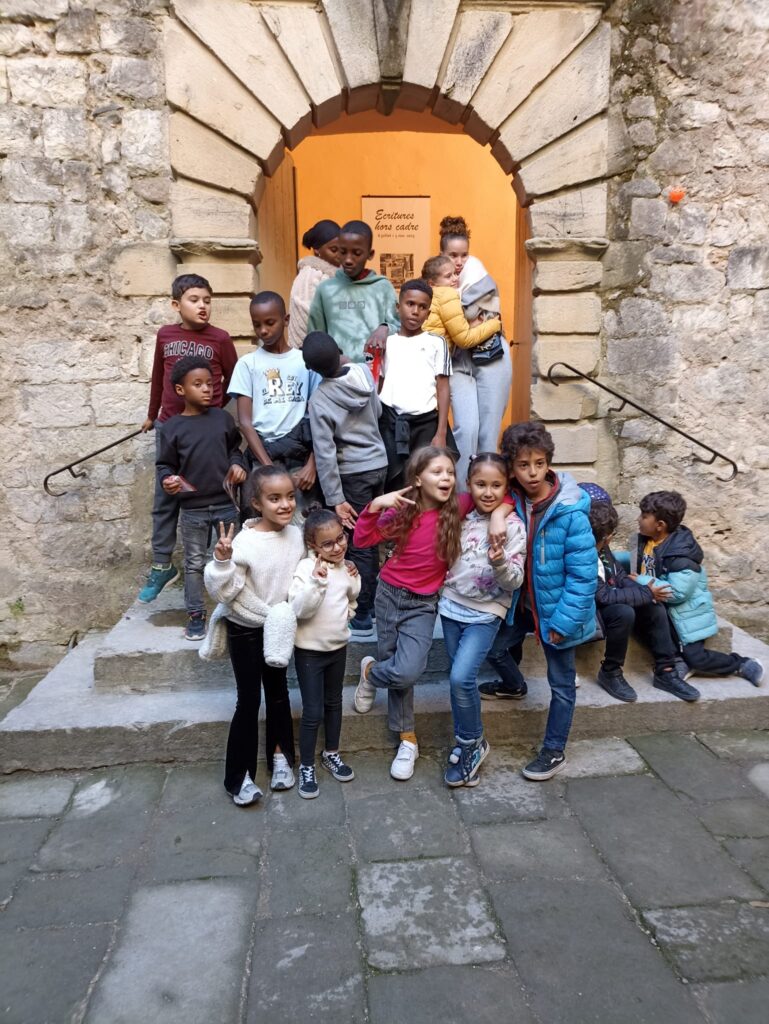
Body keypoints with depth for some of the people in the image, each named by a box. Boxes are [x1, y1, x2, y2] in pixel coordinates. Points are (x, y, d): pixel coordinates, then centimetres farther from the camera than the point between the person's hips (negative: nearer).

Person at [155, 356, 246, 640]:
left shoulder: (223, 418, 1)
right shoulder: (173, 427, -5)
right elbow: (164, 464, 0)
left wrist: (237, 464, -5)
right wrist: (167, 480, -20)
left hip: (226, 503, 2)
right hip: (193, 509, -2)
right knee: (194, 563, 10)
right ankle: (196, 615, 22)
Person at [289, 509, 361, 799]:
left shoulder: (345, 566, -2)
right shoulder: (307, 568, -23)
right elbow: (300, 609, -31)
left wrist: (354, 579, -5)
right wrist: (317, 581, -44)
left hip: (338, 646, 6)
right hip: (310, 651, -6)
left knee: (334, 703, 21)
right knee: (313, 712, 1)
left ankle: (331, 754, 40)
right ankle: (306, 766, 20)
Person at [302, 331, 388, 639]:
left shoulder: (319, 399, -19)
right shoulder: (364, 371, -5)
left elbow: (326, 454, -18)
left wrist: (335, 499, -14)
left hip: (354, 473, -6)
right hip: (379, 463, 6)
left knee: (359, 544, 1)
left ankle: (362, 619, 8)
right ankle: (371, 600, 30)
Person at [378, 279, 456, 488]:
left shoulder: (436, 343, 7)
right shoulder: (386, 343, 11)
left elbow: (443, 389, 4)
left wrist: (441, 433, -4)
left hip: (426, 423, -1)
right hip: (390, 424, 1)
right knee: (393, 483, 4)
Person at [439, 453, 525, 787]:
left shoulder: (513, 525, -12)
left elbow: (514, 582, -14)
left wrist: (499, 563, -32)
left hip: (485, 613, -4)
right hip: (452, 607, 5)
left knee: (461, 677, -17)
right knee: (459, 680, 12)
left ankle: (470, 744, 6)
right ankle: (466, 744, 29)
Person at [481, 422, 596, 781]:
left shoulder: (570, 512, -25)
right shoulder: (512, 503, -9)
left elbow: (583, 574, -22)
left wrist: (563, 621, -21)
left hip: (556, 609, -5)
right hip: (522, 603, 6)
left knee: (561, 683, 9)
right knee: (494, 648, 21)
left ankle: (554, 752, 28)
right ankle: (514, 685, 54)